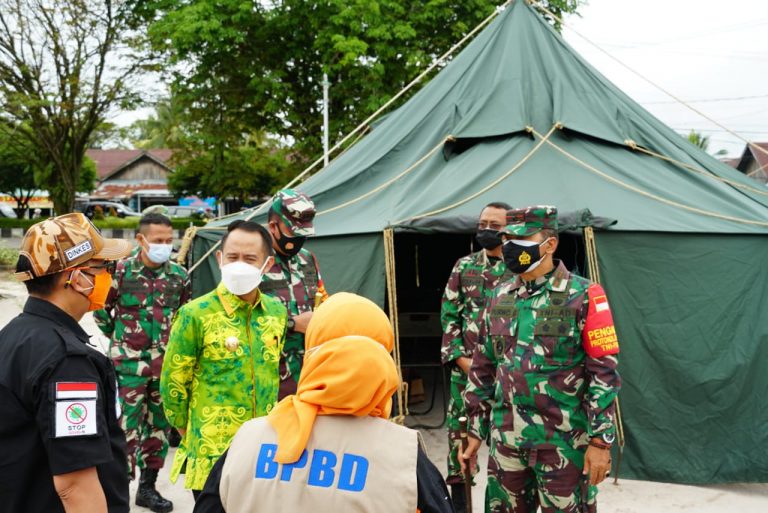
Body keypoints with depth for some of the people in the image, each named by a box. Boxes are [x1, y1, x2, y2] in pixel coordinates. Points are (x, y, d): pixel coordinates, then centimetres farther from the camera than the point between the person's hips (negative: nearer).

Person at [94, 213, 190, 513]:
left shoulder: (179, 275, 2)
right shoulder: (121, 271, -9)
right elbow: (101, 308, 3)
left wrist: (173, 342, 12)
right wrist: (118, 337, 7)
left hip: (165, 363, 4)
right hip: (129, 362, -4)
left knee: (160, 425, 12)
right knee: (127, 426, -6)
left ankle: (148, 486, 25)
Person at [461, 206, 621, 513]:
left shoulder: (583, 297, -8)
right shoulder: (499, 298, 8)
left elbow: (604, 373, -10)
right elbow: (483, 370, 14)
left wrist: (601, 441, -13)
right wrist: (475, 432, 13)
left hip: (564, 441, -5)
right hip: (506, 440, 5)